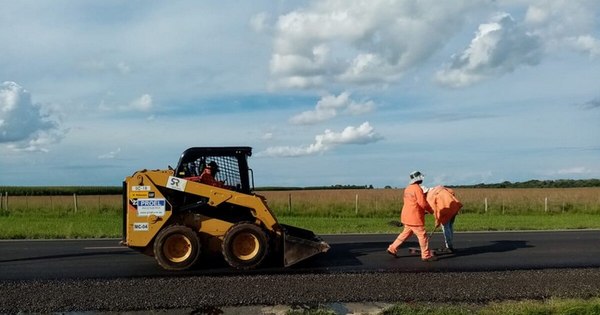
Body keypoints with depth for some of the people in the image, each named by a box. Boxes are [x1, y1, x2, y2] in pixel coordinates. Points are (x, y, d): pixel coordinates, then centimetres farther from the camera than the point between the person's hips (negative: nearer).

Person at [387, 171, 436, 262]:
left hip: (407, 216, 9)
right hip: (414, 217, -9)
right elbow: (423, 203, -17)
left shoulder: (408, 188, 12)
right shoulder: (417, 188, -16)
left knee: (406, 233, 19)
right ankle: (426, 255, 7)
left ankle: (392, 248, 22)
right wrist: (431, 210, -2)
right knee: (422, 235, 0)